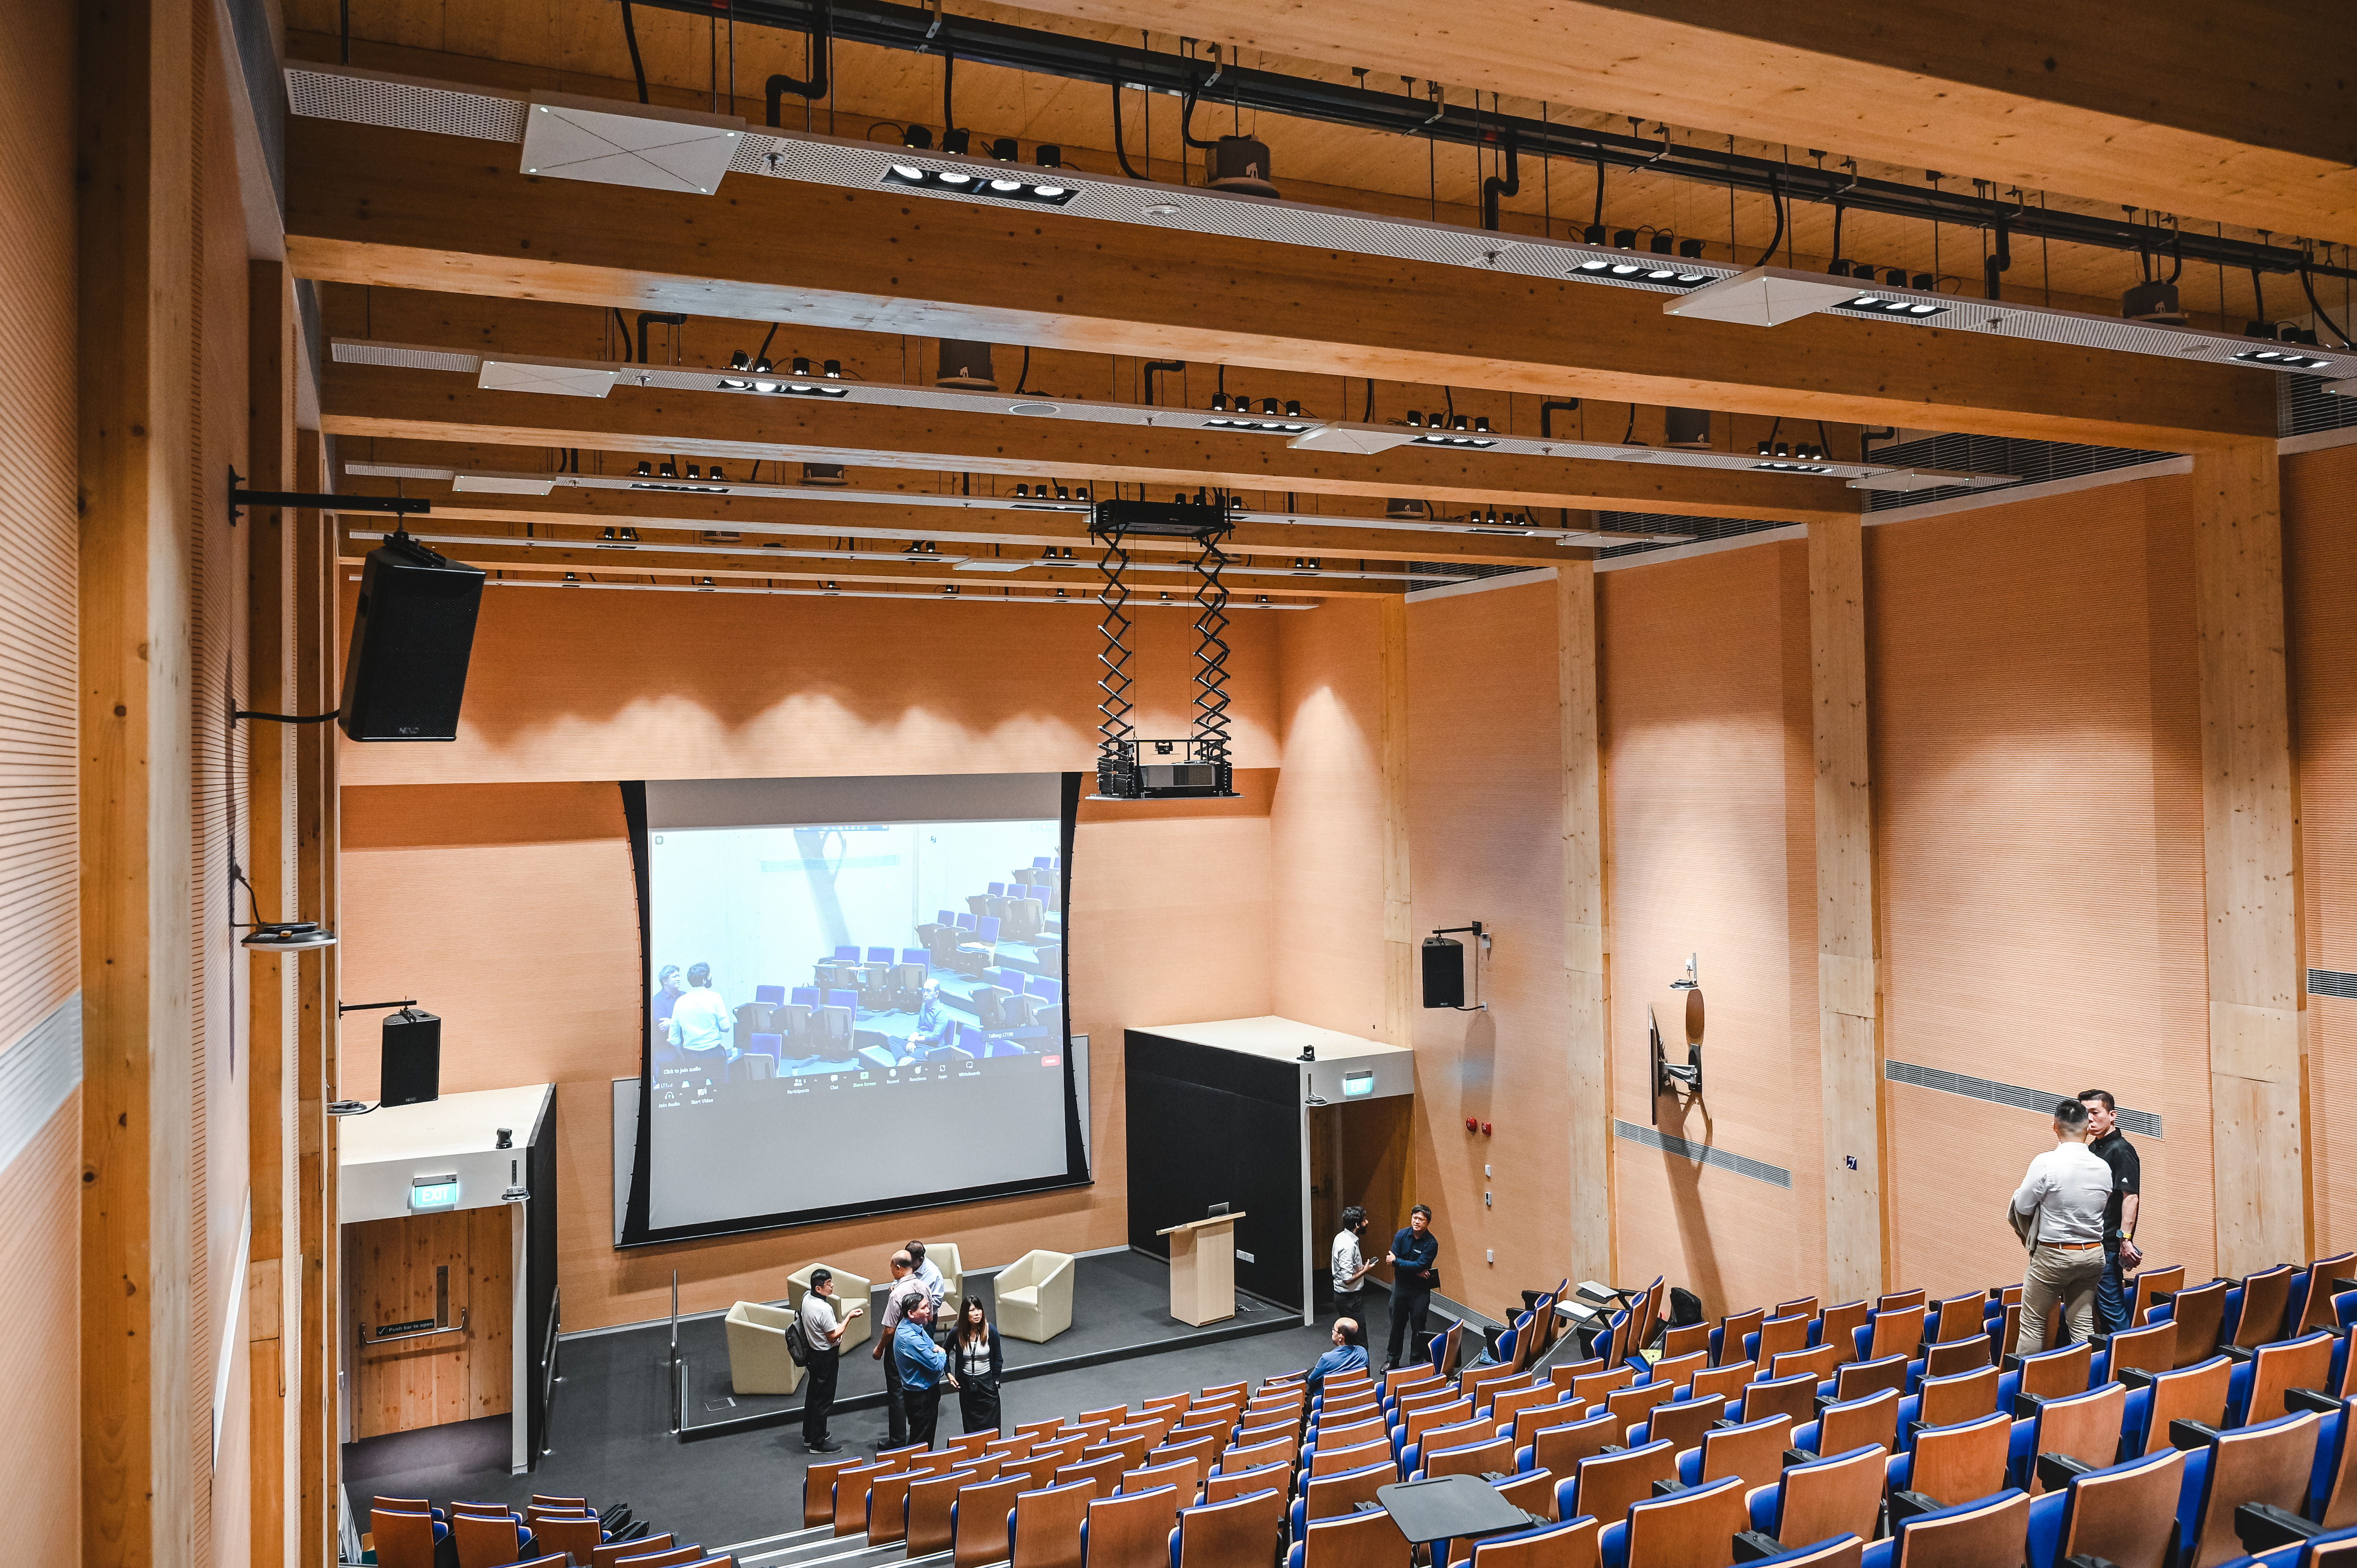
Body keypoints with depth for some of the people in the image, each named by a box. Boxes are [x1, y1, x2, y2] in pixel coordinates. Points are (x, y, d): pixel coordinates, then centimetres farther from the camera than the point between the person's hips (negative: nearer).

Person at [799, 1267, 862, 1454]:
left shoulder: (807, 1297, -4)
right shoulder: (824, 1309, -31)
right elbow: (833, 1336, -22)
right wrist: (849, 1318, -17)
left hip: (813, 1352, 9)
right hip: (826, 1356, -9)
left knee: (813, 1393, 22)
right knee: (823, 1399, 5)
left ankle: (809, 1436, 37)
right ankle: (818, 1442, 18)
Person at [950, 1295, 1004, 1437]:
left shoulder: (991, 1331, -13)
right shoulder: (958, 1333, -11)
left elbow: (998, 1359, -1)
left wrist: (994, 1380, -3)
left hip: (986, 1381, -1)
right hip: (966, 1382, 1)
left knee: (991, 1425, 0)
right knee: (970, 1426, 7)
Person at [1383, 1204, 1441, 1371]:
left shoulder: (1431, 1243, -17)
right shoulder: (1402, 1235, -7)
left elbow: (1420, 1265, -24)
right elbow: (1392, 1259, -14)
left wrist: (1397, 1261, -17)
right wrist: (1416, 1271, -21)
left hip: (1420, 1290, -3)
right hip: (1401, 1286, 3)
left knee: (1418, 1327, 6)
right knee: (1397, 1324, 15)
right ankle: (1392, 1359, 30)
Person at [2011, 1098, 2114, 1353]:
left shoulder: (2046, 1163, -18)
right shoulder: (2103, 1167, -3)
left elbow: (2022, 1207, -11)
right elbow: (2105, 1206, 8)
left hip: (2053, 1254, -5)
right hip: (2093, 1253, 5)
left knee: (2033, 1322, 5)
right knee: (2083, 1325, 11)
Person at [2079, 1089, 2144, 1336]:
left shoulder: (2121, 1150, -12)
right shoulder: (2092, 1149, 15)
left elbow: (2130, 1196, -20)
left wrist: (2125, 1239, -25)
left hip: (2109, 1244, -9)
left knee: (2111, 1305, -4)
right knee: (2099, 1304, 14)